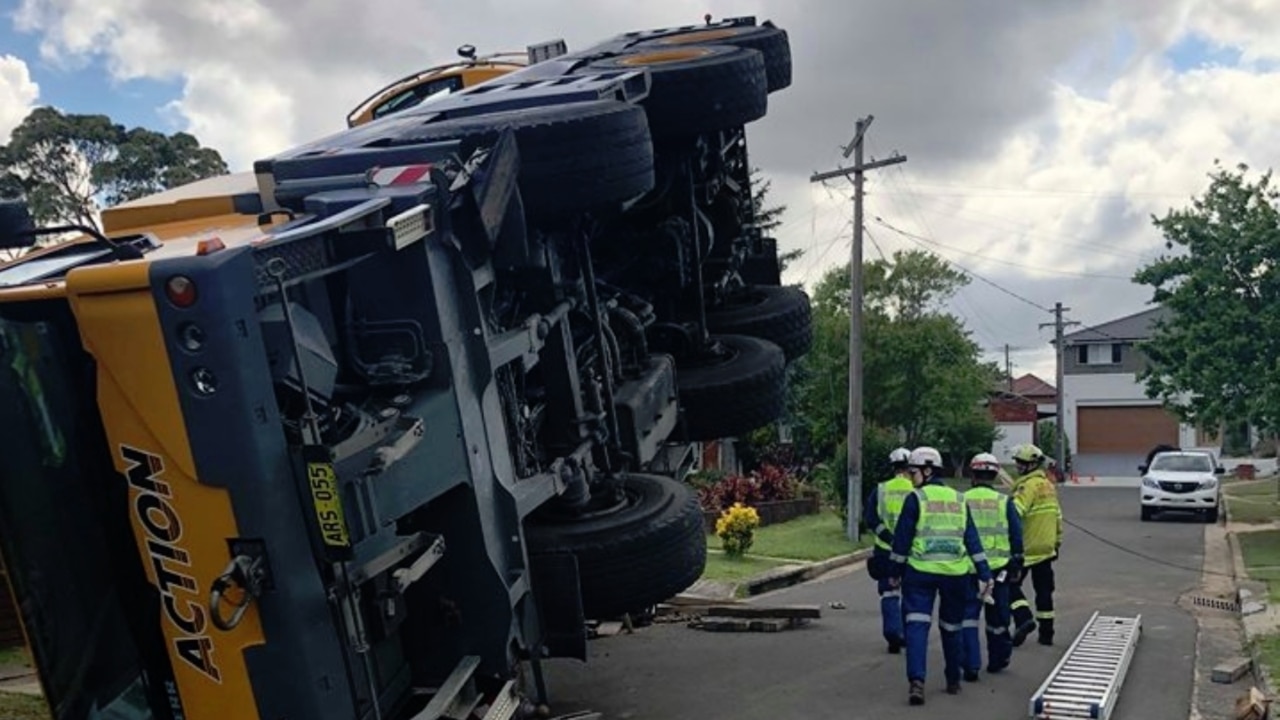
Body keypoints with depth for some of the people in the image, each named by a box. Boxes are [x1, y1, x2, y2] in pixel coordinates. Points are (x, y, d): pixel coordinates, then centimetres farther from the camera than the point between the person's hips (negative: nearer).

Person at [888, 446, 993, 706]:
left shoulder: (915, 499, -4)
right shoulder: (959, 500, 10)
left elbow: (902, 538, -4)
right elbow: (973, 540, 7)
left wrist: (895, 572, 4)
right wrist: (985, 574, 6)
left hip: (920, 571, -4)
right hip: (955, 573, 4)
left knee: (916, 625, -6)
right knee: (951, 627, 18)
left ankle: (917, 681, -21)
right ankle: (953, 680, 29)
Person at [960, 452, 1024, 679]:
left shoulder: (961, 501, -2)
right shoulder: (1004, 502, 0)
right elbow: (1016, 535, 3)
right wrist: (1017, 563, 14)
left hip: (968, 568, -1)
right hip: (998, 568, 1)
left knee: (968, 616, 2)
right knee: (997, 618, 15)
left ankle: (971, 665, -4)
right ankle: (997, 660, 30)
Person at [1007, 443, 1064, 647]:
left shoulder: (1028, 485, -15)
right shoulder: (1049, 485, 13)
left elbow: (1015, 512, -28)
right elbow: (1058, 517, 20)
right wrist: (1057, 542, 27)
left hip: (1026, 548, -8)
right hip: (1046, 548, 8)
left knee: (1010, 584, 0)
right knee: (1044, 590, 13)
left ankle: (1024, 618, -16)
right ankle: (1046, 633, 17)